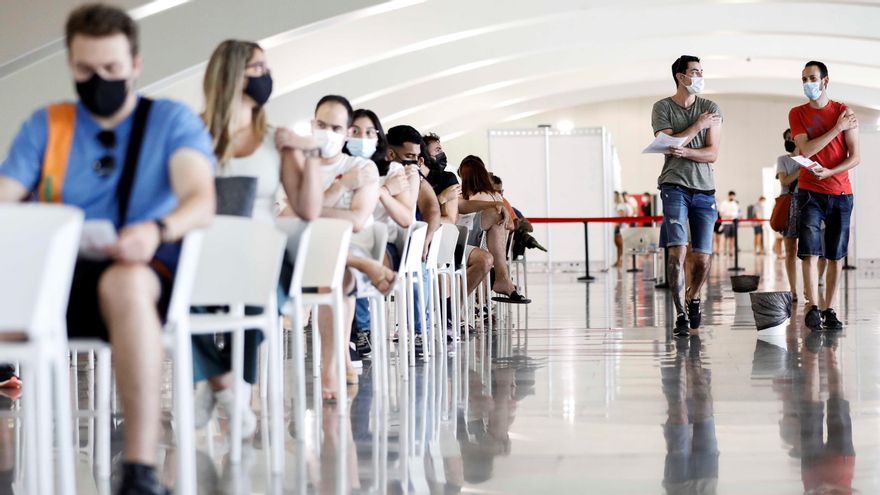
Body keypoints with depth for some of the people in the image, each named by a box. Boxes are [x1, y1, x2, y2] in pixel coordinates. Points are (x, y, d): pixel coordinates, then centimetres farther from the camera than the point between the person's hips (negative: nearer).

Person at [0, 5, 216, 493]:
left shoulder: (173, 121, 10)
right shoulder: (46, 125, 19)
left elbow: (202, 201, -8)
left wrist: (157, 231, -31)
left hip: (143, 274, -2)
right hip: (53, 281, 3)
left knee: (126, 282, -40)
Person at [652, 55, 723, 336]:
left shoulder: (710, 109, 9)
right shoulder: (662, 108, 5)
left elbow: (712, 154, 1)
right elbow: (667, 144, -7)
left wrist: (684, 151, -16)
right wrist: (697, 126, -6)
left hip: (704, 189, 2)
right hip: (675, 186, -2)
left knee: (703, 258, 1)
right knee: (678, 251, -16)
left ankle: (693, 299, 30)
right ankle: (681, 315, -12)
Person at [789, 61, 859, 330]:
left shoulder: (845, 112, 1)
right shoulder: (797, 114, 4)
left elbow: (855, 156, -2)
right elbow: (806, 149, -10)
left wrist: (829, 172, -18)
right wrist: (837, 128, -13)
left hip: (840, 192, 1)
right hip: (810, 192, -1)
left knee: (836, 255, 2)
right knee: (810, 253, -11)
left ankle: (829, 310, 7)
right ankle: (813, 308, -12)